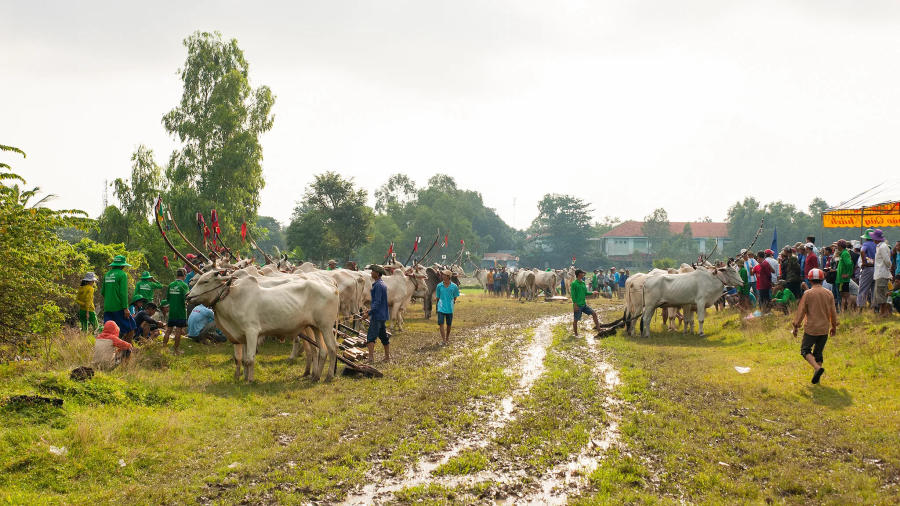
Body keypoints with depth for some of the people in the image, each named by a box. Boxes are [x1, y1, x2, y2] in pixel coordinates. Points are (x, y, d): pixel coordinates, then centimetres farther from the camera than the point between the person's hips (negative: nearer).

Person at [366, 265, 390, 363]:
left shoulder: (378, 285, -15)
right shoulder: (383, 284, 15)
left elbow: (377, 301, -21)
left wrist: (370, 312, -24)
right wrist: (372, 307, 23)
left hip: (377, 315, -10)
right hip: (383, 315, 10)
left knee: (371, 337, -11)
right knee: (384, 336, 16)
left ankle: (371, 358, -19)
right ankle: (387, 357, 21)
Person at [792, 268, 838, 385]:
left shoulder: (807, 294, -10)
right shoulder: (829, 294, 1)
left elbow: (801, 311, -7)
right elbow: (833, 313, 8)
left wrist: (795, 327, 2)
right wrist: (833, 326, 22)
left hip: (811, 328, -4)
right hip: (824, 329, 4)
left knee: (805, 350, 6)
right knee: (818, 352, 15)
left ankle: (817, 367, -17)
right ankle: (817, 377, 12)